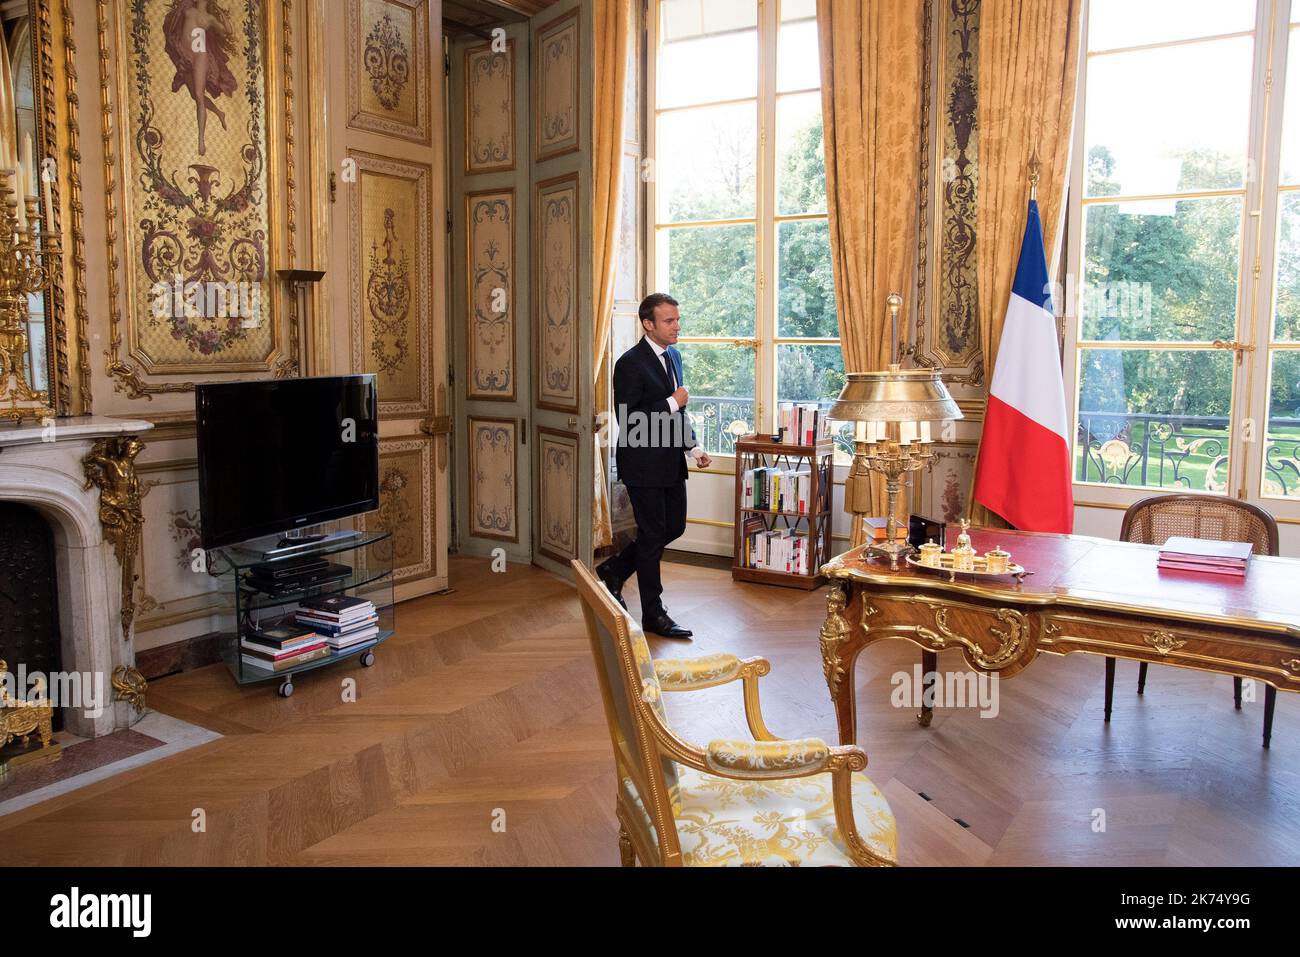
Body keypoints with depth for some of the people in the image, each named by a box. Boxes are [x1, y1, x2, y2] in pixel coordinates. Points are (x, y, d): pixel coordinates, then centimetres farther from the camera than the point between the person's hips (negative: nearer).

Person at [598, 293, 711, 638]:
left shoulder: (673, 356, 10)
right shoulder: (630, 363, -17)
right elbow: (627, 420, -22)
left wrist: (693, 447, 11)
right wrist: (672, 403, -20)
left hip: (671, 462, 8)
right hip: (643, 464, -8)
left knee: (675, 527, 15)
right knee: (652, 534, 1)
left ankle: (614, 570, 33)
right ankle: (653, 614, 14)